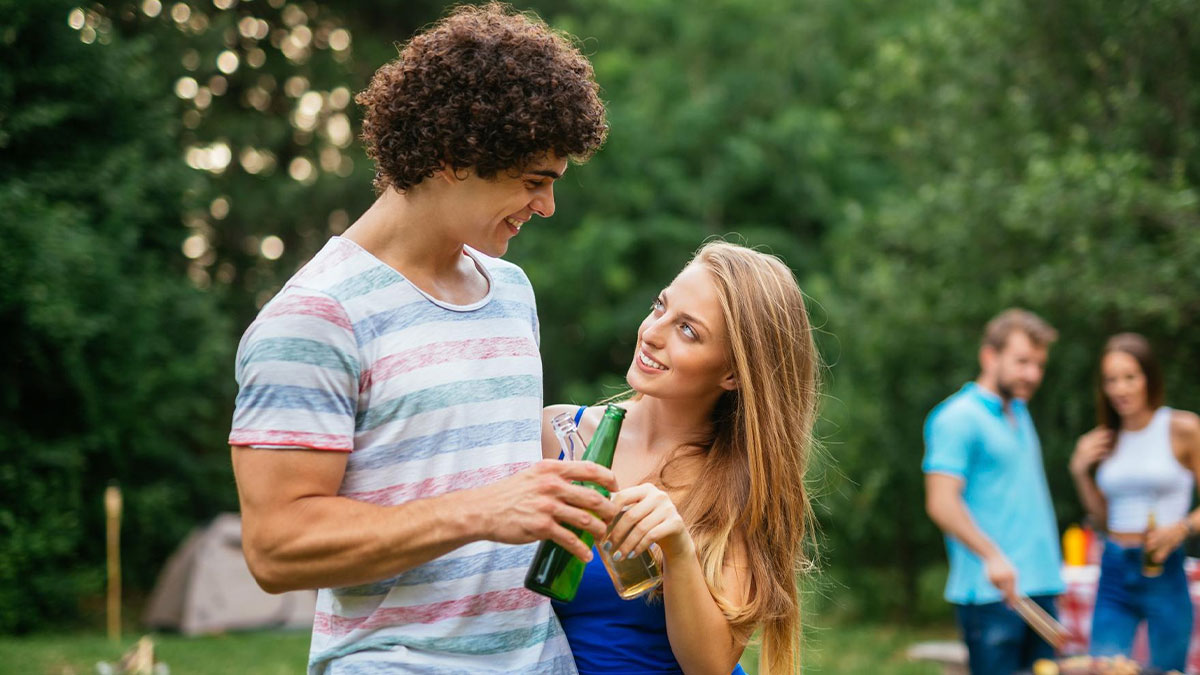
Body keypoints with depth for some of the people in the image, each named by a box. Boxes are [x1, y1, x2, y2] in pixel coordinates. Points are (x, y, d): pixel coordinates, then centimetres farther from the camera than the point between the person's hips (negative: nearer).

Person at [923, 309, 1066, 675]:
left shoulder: (1019, 412, 20)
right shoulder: (958, 418, -9)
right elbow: (941, 503, -18)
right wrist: (992, 557, -28)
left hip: (1041, 589, 9)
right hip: (990, 593, -8)